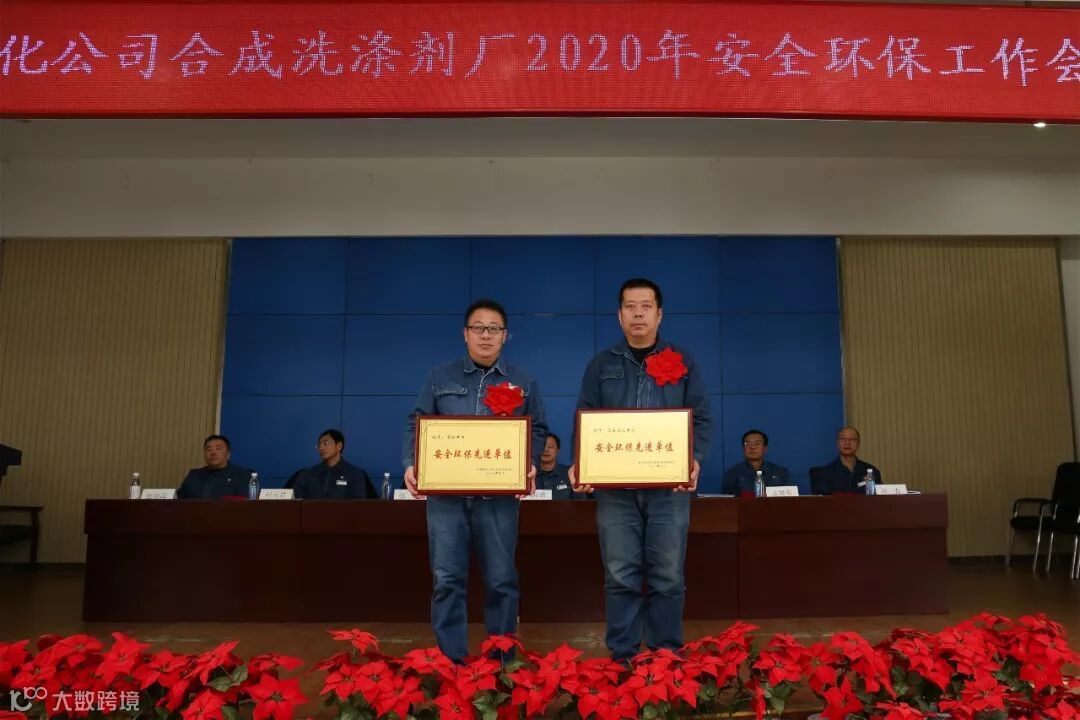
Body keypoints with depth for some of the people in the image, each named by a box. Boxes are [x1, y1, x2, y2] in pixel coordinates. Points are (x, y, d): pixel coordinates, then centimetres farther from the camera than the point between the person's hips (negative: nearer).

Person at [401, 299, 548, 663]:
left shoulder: (523, 383, 11)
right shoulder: (439, 378, 10)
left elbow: (538, 430, 8)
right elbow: (416, 426, 8)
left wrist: (531, 464, -10)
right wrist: (411, 465, -8)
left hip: (499, 495, 0)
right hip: (445, 493, 0)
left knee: (501, 580, 5)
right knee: (447, 579, 1)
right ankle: (451, 660, 13)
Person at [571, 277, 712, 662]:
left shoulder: (683, 362, 10)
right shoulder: (601, 365, 12)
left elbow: (701, 418, 5)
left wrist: (695, 460, -12)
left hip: (670, 488, 0)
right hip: (614, 488, 0)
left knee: (668, 577, 4)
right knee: (620, 577, 3)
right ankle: (622, 658, 14)